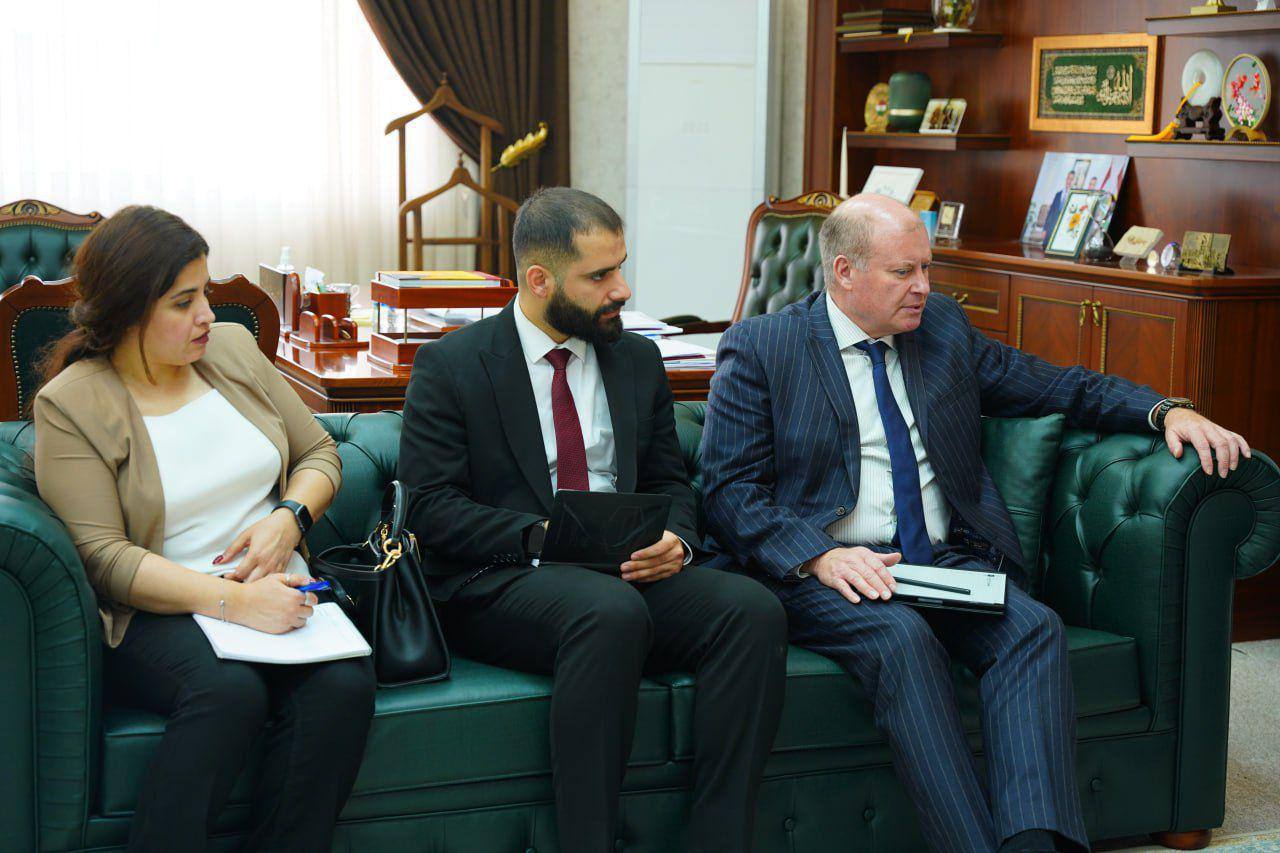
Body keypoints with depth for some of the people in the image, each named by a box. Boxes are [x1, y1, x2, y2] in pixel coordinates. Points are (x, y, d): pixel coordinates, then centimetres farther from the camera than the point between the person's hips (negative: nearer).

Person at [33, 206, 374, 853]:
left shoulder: (231, 347, 12)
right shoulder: (70, 405, -4)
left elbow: (319, 452, 18)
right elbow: (102, 557, -12)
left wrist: (288, 518, -5)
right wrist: (232, 601, -22)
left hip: (274, 592, 4)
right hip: (158, 615, -4)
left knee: (344, 685, -28)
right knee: (230, 691, -36)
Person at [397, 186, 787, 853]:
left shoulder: (638, 360, 16)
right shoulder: (450, 366, 1)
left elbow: (670, 482, 18)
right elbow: (429, 507, -6)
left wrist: (677, 540, -6)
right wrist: (539, 537, -19)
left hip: (631, 573, 5)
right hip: (498, 584, -5)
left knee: (753, 608, -25)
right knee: (611, 610, -38)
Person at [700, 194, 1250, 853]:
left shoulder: (943, 326, 18)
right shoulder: (758, 349, 4)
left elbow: (1059, 386, 23)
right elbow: (728, 490, -3)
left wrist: (1165, 411, 6)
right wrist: (820, 556, -19)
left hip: (947, 562, 4)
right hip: (825, 573, -4)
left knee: (1033, 627, -26)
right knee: (903, 638, -34)